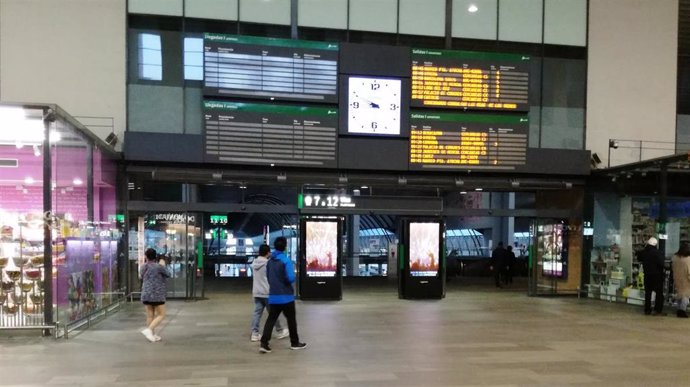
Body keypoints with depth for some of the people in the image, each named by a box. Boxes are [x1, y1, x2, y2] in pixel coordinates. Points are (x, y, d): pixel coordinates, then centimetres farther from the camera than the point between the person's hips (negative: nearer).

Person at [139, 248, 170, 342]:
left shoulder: (143, 267, 4)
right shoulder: (159, 266, -13)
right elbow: (168, 275, 3)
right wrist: (163, 265, 16)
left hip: (146, 294, 6)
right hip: (157, 294, -6)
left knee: (150, 315, 10)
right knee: (161, 315, 2)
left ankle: (152, 335, 14)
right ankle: (149, 330, -15)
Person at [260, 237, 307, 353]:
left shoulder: (270, 261, 6)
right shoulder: (286, 260, -15)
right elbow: (291, 278, -22)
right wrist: (287, 281, 0)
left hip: (273, 296, 5)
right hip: (286, 296, -5)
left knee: (271, 319, 6)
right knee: (291, 319, 11)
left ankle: (264, 343, -6)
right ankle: (295, 343, 23)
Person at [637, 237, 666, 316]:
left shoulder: (643, 252, -1)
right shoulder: (657, 252, -17)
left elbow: (639, 258, 17)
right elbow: (661, 263, -22)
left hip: (647, 275, 5)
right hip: (657, 275, -5)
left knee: (648, 292, 12)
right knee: (659, 293, 5)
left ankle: (647, 310, 15)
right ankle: (658, 310, 1)